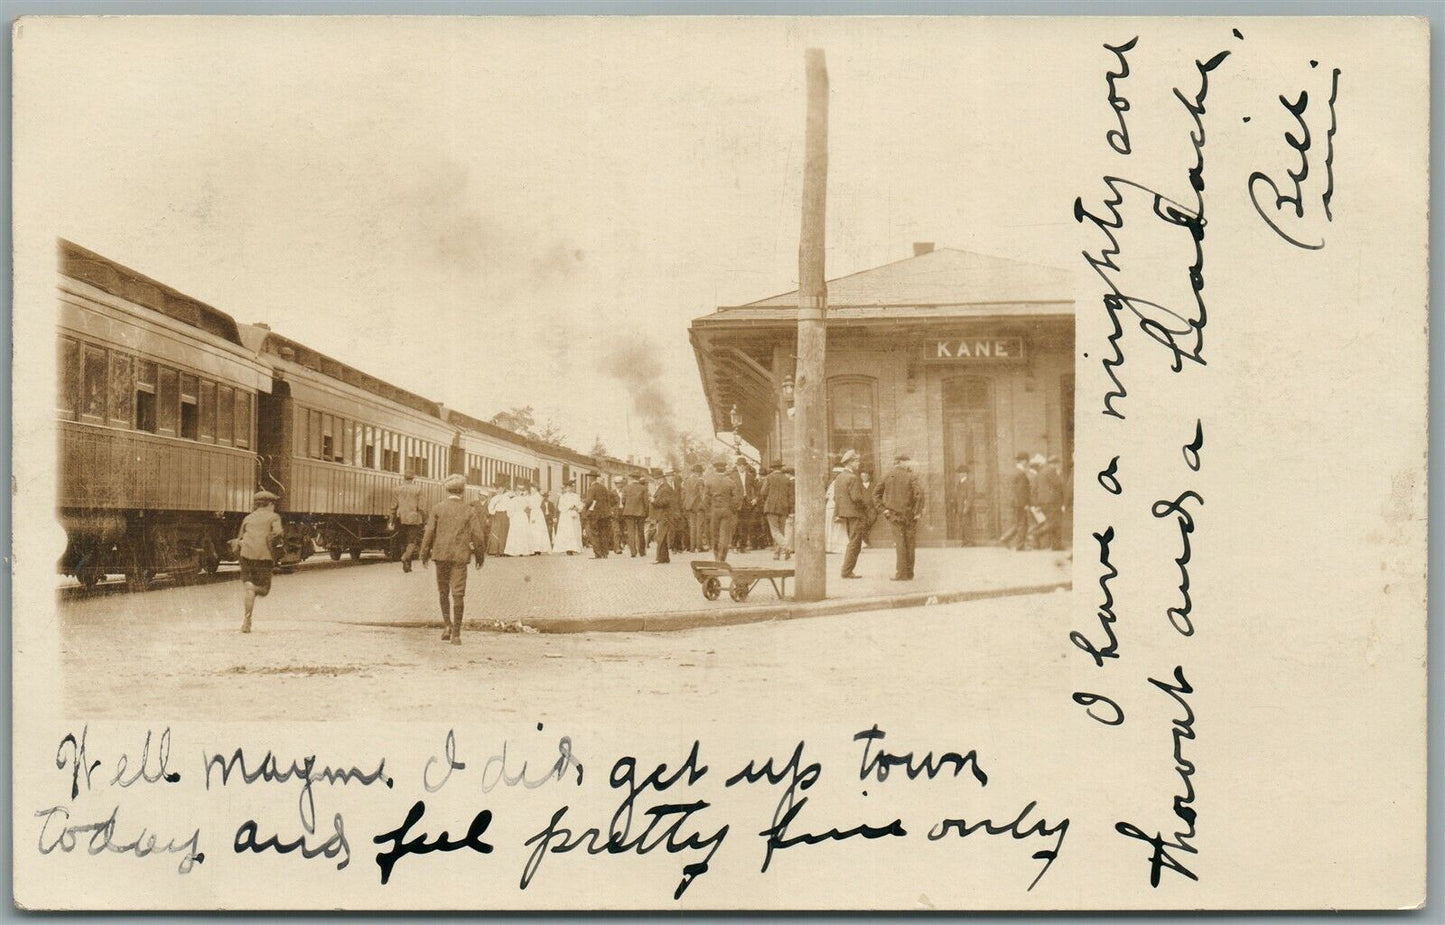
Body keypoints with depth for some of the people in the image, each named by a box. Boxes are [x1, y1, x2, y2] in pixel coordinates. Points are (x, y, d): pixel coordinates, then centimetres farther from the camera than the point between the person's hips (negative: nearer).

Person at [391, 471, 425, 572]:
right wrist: (423, 521, 2)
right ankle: (406, 556, -23)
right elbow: (420, 507, -6)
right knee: (412, 541, 3)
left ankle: (407, 566, 12)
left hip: (401, 519, 3)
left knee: (403, 542, 12)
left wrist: (392, 521, 9)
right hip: (413, 519, -3)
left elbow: (394, 506, 3)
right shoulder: (417, 489, -4)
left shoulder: (398, 489, 3)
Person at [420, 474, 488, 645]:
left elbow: (429, 532, -3)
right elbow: (477, 535, -2)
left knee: (443, 591, 18)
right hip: (460, 557, -1)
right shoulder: (468, 510, -1)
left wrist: (425, 554, 7)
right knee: (458, 594, 1)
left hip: (442, 555, 1)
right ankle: (456, 634, -1)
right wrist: (480, 555, 11)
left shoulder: (438, 508, -1)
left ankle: (447, 624, 6)